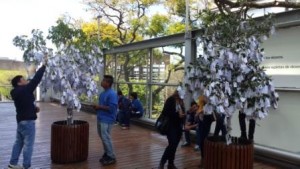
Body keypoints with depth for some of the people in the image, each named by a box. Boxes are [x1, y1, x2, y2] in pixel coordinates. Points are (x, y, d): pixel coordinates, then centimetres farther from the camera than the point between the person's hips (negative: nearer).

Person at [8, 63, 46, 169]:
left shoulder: (17, 93, 10)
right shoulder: (25, 90, -18)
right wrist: (43, 67, -10)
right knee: (28, 144, -2)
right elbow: (36, 79, -17)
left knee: (19, 142, 18)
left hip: (21, 120, 10)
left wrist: (34, 108, 6)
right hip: (28, 121, -10)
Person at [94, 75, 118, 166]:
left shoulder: (112, 94, -18)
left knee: (106, 138, -6)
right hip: (100, 118, 9)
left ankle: (111, 157, 6)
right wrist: (97, 107, 3)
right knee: (103, 137, 16)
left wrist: (100, 107, -19)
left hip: (107, 120, -9)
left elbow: (111, 108, -24)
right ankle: (107, 154, 30)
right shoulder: (103, 93, 11)